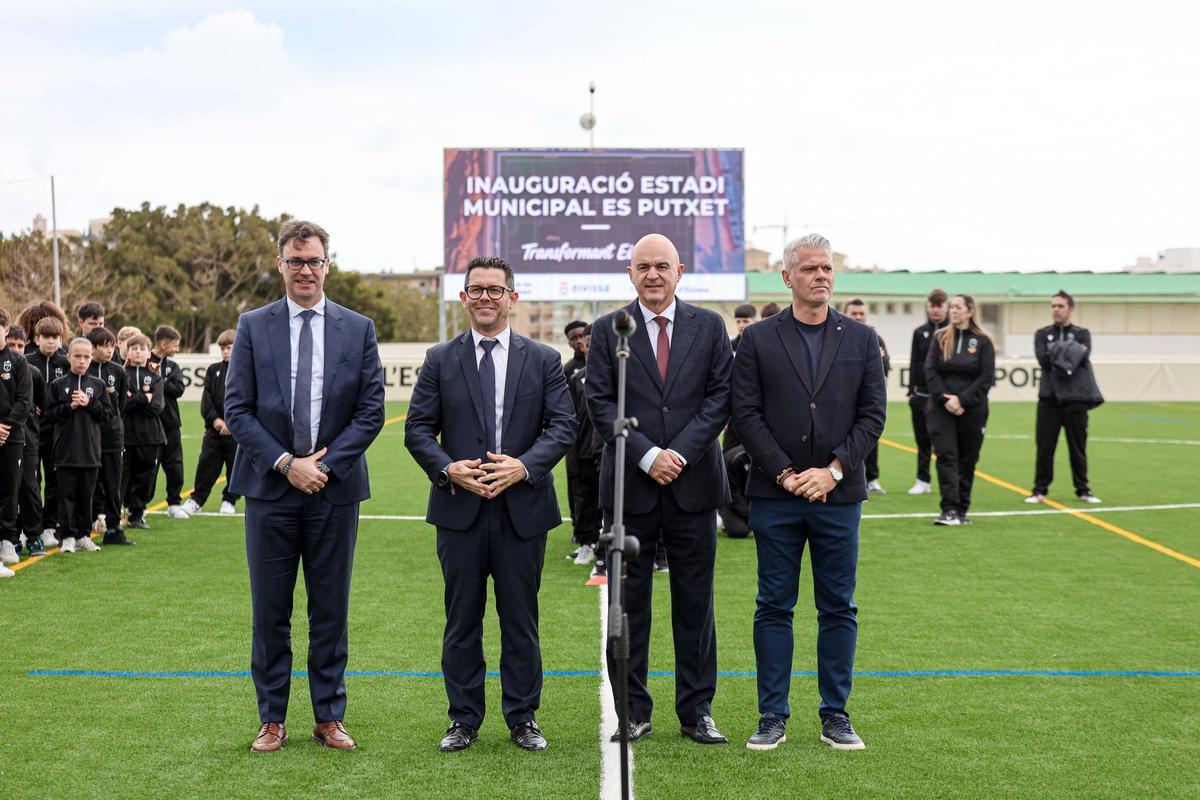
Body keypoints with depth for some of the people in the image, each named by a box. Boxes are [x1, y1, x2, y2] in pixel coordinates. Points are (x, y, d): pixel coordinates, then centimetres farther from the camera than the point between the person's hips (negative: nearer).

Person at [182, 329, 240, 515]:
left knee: (235, 466, 5)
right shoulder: (213, 370, 10)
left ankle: (229, 500, 19)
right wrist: (214, 418, -11)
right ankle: (196, 499, 13)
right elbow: (206, 398, 3)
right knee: (206, 464, 3)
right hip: (214, 428, 3)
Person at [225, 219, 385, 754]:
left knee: (331, 610, 8)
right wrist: (286, 464, -11)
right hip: (270, 489, 0)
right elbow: (237, 409, -1)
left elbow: (371, 411, 1)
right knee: (269, 612, 6)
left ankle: (329, 718, 19)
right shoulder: (253, 327, 4)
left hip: (335, 490, 0)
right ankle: (272, 720, 18)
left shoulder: (358, 329, 5)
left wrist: (326, 463, -9)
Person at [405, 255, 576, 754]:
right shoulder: (440, 360, 7)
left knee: (520, 618, 7)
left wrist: (525, 465, -16)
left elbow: (563, 426, 0)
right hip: (460, 508, 0)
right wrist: (448, 468, -14)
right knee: (461, 619, 7)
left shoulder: (543, 360, 6)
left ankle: (523, 718, 19)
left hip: (523, 509, 0)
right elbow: (418, 429, 4)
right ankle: (463, 720, 17)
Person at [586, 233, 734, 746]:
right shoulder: (608, 330, 5)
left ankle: (696, 712, 15)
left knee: (694, 603, 6)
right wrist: (647, 455, -12)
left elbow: (721, 396, 1)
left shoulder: (709, 326, 8)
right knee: (628, 603, 4)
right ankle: (633, 712, 14)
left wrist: (680, 453, -10)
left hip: (693, 484, 1)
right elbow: (600, 402, -1)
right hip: (629, 488, 0)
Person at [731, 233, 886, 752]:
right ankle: (773, 716, 11)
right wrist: (785, 473, -10)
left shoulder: (861, 339, 8)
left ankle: (835, 715, 16)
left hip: (838, 495, 1)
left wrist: (833, 470, -9)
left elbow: (873, 414, 2)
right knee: (774, 607, 4)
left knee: (838, 608, 6)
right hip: (775, 495, -1)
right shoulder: (758, 339, 4)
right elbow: (745, 413, -2)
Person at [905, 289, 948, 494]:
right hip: (922, 394, 3)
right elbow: (914, 364, 11)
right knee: (922, 439, 8)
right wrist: (911, 391, 4)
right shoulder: (920, 333, 11)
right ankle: (923, 481, 15)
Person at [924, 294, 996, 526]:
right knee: (946, 455, -9)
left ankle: (962, 510, 17)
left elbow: (987, 377, -4)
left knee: (967, 459, 7)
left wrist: (962, 400, -13)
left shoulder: (982, 341, 1)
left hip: (972, 409, 0)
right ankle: (949, 510, -14)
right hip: (941, 408, 1)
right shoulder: (941, 338, 6)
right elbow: (930, 370, 0)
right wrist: (945, 398, -13)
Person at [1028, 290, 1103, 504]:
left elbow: (1082, 357, -10)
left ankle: (1082, 490, 16)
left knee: (1078, 447, 6)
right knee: (1045, 446, 1)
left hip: (1075, 398, 0)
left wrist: (1057, 354, -13)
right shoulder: (1042, 334, 10)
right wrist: (1066, 356, -13)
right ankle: (1040, 490, 9)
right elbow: (1043, 359, -7)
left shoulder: (1082, 334, 8)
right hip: (1049, 397, 0)